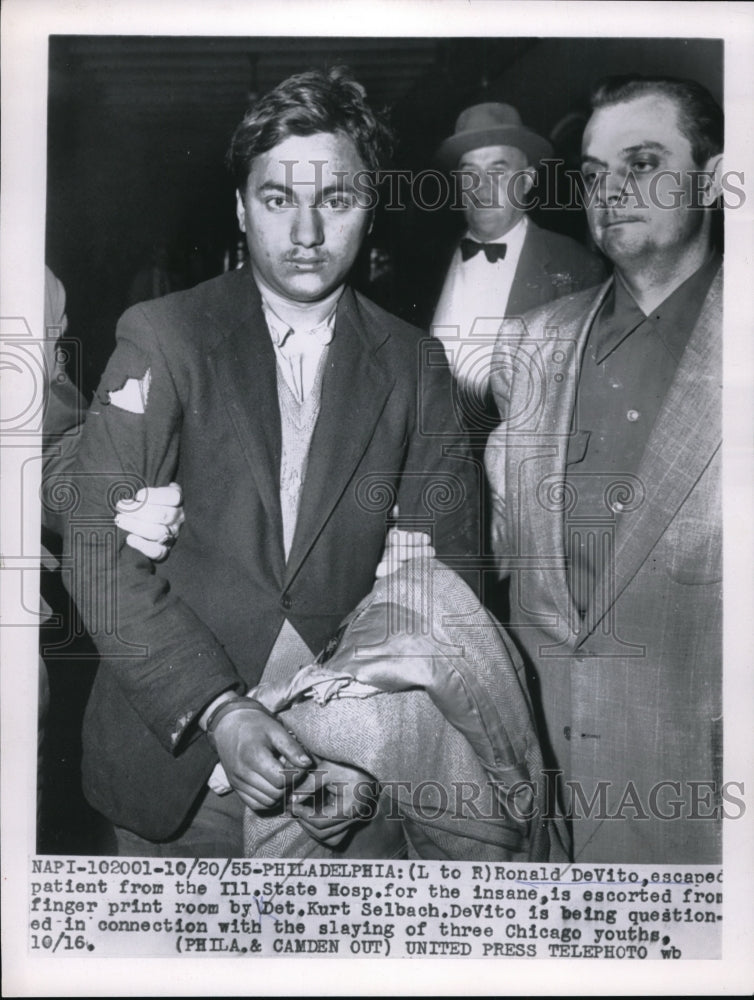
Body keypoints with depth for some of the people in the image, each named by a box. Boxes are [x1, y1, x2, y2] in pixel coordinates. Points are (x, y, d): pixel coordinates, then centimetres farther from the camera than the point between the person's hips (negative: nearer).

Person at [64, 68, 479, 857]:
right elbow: (99, 551, -11)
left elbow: (444, 571, -2)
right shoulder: (160, 339, -6)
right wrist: (217, 710, -20)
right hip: (173, 761, -1)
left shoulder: (411, 366, 0)